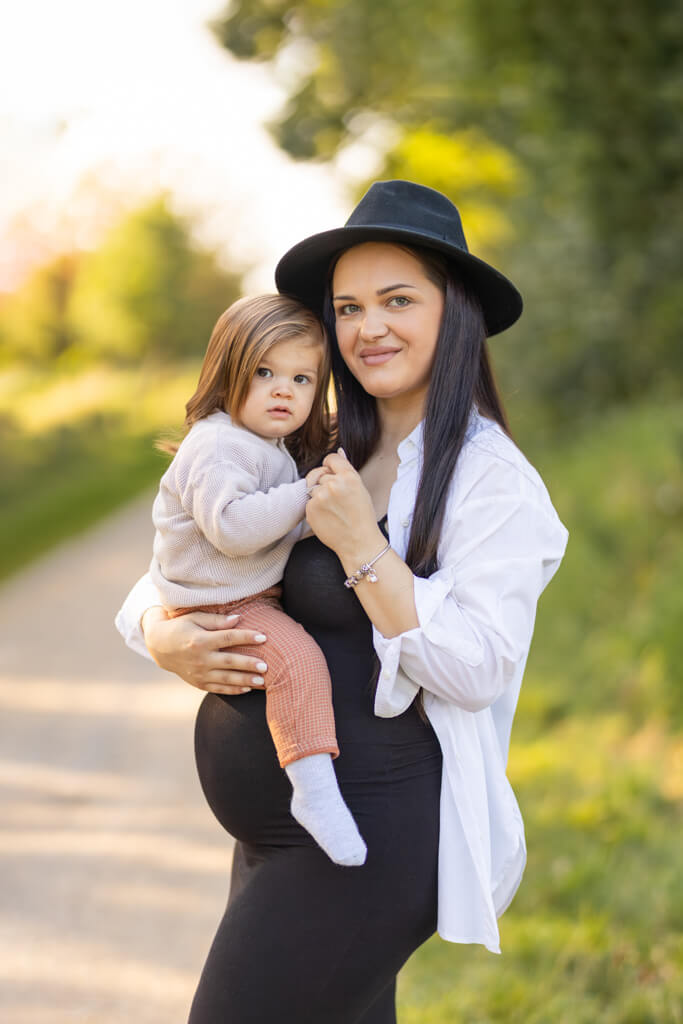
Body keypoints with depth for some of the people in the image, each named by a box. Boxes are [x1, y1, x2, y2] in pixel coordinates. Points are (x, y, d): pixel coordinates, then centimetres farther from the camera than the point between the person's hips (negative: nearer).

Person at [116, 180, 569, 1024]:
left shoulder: (491, 480, -12)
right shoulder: (323, 459, 11)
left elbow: (475, 671, -21)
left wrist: (361, 544, -22)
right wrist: (162, 636, -7)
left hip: (367, 838, -8)